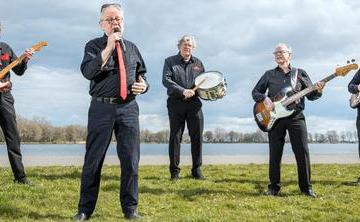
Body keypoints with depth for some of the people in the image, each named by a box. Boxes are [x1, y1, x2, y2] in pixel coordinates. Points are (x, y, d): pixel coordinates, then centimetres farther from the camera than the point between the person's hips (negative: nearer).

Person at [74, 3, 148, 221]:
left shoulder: (132, 48, 14)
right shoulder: (94, 46, 2)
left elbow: (142, 75, 22)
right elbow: (87, 72, -15)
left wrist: (144, 85, -1)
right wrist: (108, 48, -18)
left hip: (128, 108, 3)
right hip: (101, 108, -3)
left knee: (131, 160, 5)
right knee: (93, 160, 4)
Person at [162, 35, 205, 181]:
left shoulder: (198, 63, 17)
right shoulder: (170, 62, 5)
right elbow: (166, 80, -8)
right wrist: (183, 91, -18)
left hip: (194, 103, 3)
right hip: (176, 103, -3)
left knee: (197, 136, 0)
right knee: (175, 137, 0)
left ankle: (196, 170, 10)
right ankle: (174, 171, 7)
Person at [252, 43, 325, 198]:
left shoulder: (300, 73, 12)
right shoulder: (269, 75, 13)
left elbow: (310, 95, 10)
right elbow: (255, 92, 12)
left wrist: (318, 91, -12)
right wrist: (264, 99, -8)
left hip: (296, 117, 0)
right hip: (274, 118, 1)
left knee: (303, 152, -5)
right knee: (275, 154, 2)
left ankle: (306, 187, 6)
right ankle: (274, 187, 12)